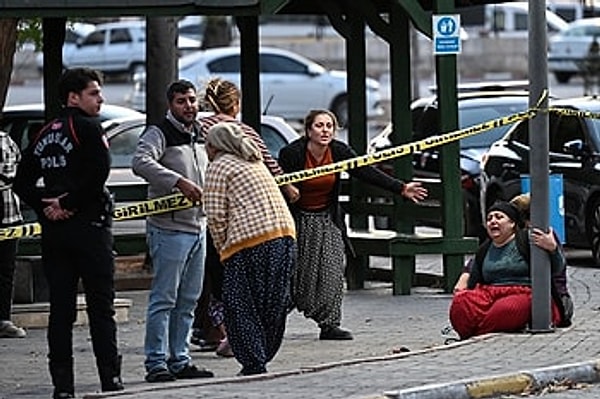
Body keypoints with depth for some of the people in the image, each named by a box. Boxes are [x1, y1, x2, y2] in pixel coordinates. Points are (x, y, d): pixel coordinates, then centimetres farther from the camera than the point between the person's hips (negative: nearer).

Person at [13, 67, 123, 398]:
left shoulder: (45, 135, 14)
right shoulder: (87, 128, -6)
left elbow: (22, 183, 13)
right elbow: (98, 172, -20)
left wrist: (45, 206, 1)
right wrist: (67, 203, -10)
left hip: (53, 231, 6)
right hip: (88, 225, -6)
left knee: (60, 309, 6)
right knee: (100, 307, -1)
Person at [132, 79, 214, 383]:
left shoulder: (200, 136, 17)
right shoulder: (159, 133, -8)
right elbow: (141, 163, -27)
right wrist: (179, 182, -32)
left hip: (197, 227, 8)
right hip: (169, 229, -8)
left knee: (188, 300, 11)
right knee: (164, 298, -9)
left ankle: (180, 361, 17)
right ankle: (156, 363, -8)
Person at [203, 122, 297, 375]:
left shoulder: (219, 167, 1)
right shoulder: (255, 162, 26)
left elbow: (216, 216, -5)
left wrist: (223, 249, 5)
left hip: (251, 241, -8)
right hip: (285, 234, 8)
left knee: (241, 308, -1)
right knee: (273, 305, 13)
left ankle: (254, 365, -6)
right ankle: (263, 358, 19)